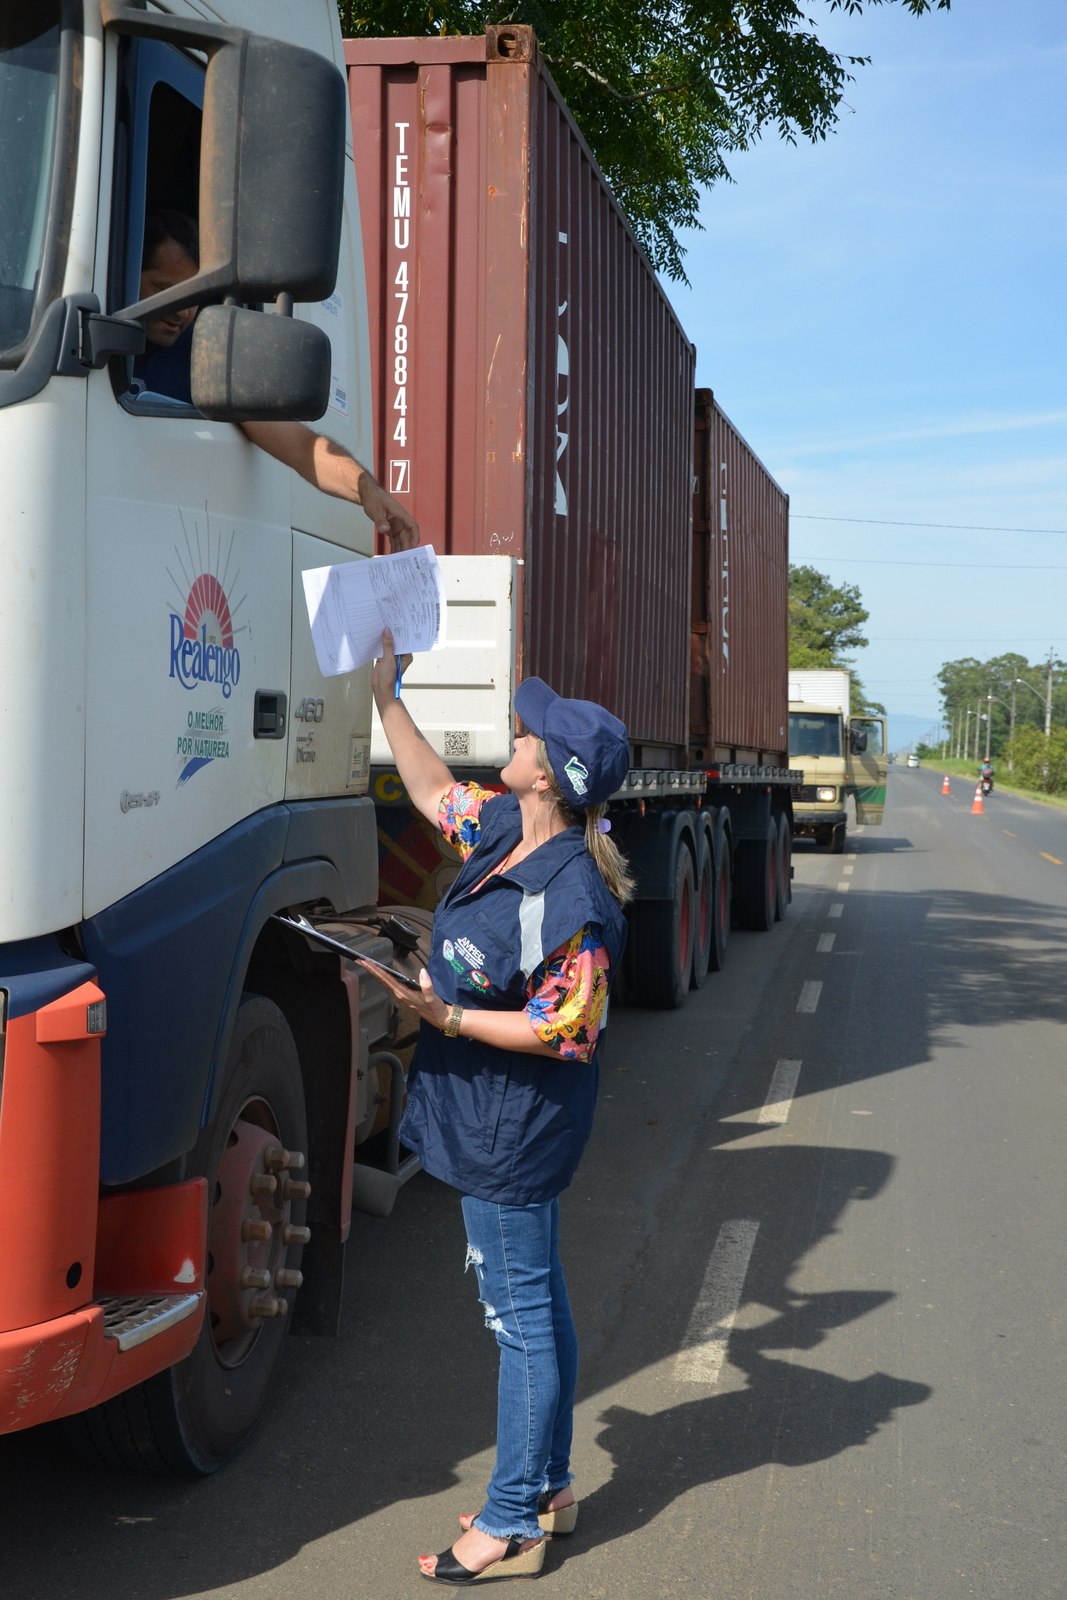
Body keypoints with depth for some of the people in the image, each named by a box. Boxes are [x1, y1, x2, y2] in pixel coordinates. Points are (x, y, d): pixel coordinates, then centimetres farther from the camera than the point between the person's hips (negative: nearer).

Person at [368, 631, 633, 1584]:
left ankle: (511, 1526, 14)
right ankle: (548, 1486, 33)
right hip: (495, 1123, 10)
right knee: (537, 1306, 19)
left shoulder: (572, 898, -25)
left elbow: (563, 1032, -23)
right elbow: (435, 790, 19)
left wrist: (449, 1017, -21)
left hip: (515, 1135, -10)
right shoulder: (503, 831, 2)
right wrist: (386, 692, 19)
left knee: (522, 1317, 2)